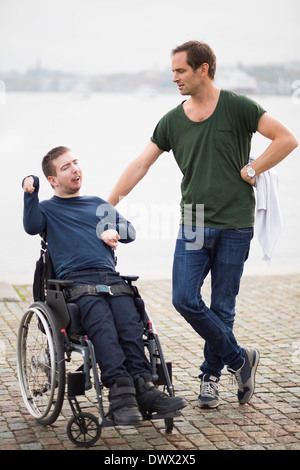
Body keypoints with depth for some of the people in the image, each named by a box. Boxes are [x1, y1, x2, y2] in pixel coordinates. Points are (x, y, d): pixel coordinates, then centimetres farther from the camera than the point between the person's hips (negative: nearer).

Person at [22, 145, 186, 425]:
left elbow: (129, 231, 31)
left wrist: (113, 230, 10)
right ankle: (121, 391, -46)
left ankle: (142, 387, -39)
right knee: (101, 323, -34)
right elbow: (31, 226, -1)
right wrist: (30, 191, -11)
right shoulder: (48, 208, 21)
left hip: (110, 277, 4)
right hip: (76, 279, -4)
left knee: (129, 322, -27)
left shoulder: (98, 204, 34)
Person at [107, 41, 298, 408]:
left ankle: (211, 375, 22)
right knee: (185, 299, -7)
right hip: (193, 225, 4)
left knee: (222, 308, 3)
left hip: (234, 225, -3)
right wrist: (107, 204, 2)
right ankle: (238, 358, 10)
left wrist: (250, 171, -7)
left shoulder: (236, 107, -3)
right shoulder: (172, 121, 8)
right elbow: (140, 165, 7)